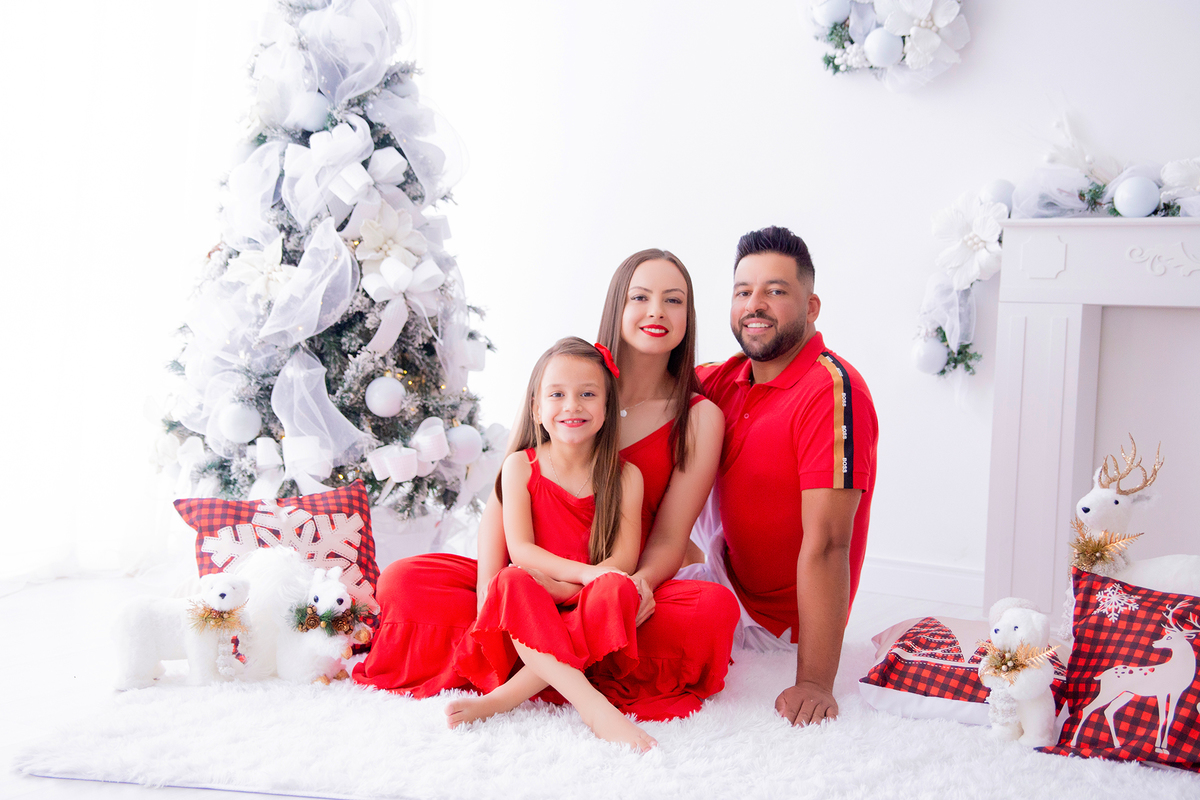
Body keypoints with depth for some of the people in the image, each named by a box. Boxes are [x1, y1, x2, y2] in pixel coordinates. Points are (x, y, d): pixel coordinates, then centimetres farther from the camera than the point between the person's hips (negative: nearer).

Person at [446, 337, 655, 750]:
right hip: (530, 609, 0)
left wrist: (581, 582, -22)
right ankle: (591, 704, -45)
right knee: (513, 581, -32)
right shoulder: (521, 466, 3)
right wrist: (583, 572, -22)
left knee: (616, 588, -32)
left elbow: (625, 558, -6)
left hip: (593, 610, 1)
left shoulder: (625, 477, 4)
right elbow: (520, 549, -7)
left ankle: (503, 698, -34)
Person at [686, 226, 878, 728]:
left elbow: (826, 543, -30)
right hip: (727, 579, 7)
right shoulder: (729, 379, -1)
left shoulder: (833, 390, -24)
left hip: (779, 626, -7)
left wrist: (814, 684, -32)